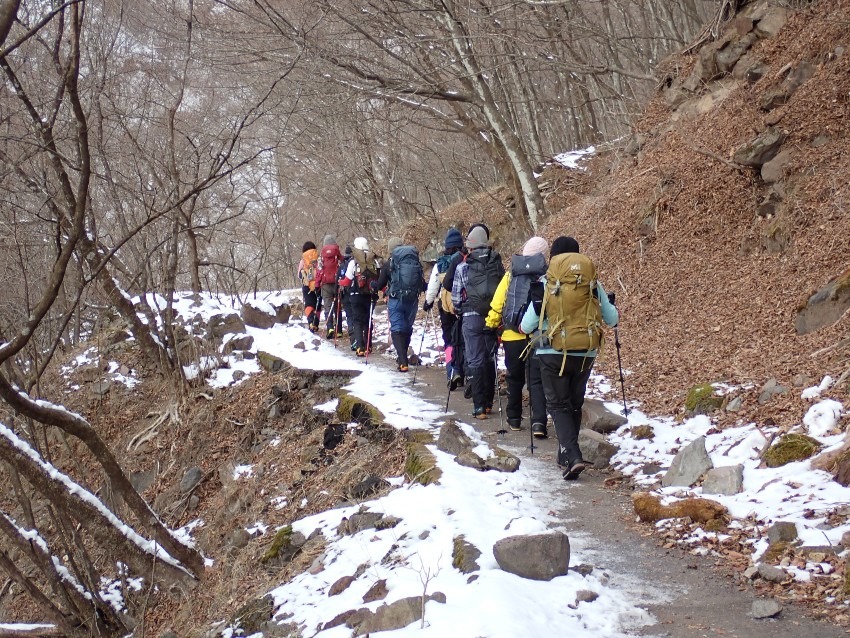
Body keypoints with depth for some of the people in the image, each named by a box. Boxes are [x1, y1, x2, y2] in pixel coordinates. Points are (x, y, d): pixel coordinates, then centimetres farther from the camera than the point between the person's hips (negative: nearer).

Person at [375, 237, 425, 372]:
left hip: (396, 300, -3)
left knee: (397, 329, -1)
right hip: (412, 300, 4)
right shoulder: (415, 261, 4)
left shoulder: (388, 264, -4)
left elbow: (380, 285, 1)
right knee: (407, 328, 19)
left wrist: (373, 285, 23)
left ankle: (403, 362, -15)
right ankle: (402, 357, 32)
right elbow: (422, 283, 6)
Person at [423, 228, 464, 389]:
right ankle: (461, 372, 11)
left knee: (449, 339, 9)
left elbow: (433, 285, 2)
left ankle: (452, 371, -9)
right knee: (462, 339, 11)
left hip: (446, 307, 0)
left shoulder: (440, 264, -4)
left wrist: (428, 302, 17)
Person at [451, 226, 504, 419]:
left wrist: (459, 310, 21)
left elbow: (456, 296, 1)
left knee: (475, 360, 1)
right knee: (490, 358, 15)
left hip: (472, 316, -3)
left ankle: (479, 407, -5)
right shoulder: (497, 264, 5)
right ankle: (488, 403, 21)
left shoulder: (463, 267, -3)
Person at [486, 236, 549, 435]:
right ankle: (539, 421, -13)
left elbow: (497, 304, 3)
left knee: (515, 378, 18)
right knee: (537, 381, 2)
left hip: (513, 336, 2)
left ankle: (514, 419, 27)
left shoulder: (511, 274, 3)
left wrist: (491, 324, 14)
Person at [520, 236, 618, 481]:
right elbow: (611, 319, 7)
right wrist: (616, 314, 30)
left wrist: (522, 327, 18)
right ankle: (566, 455, 27)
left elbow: (528, 325, -5)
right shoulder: (593, 283, 2)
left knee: (558, 405, 2)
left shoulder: (545, 284, -6)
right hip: (586, 353, 3)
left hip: (554, 353, -3)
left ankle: (572, 456, -17)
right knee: (575, 404, 18)